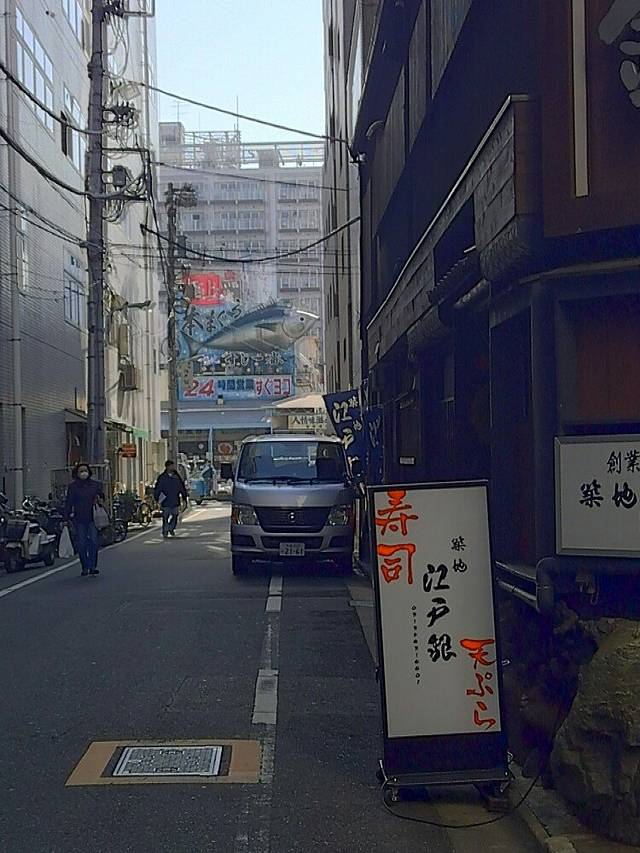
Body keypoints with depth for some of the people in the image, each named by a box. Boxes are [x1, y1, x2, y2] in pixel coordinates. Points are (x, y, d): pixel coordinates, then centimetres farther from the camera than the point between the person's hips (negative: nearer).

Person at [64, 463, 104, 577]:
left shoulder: (95, 484, 8)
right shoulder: (73, 487, 5)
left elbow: (102, 496, 20)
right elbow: (68, 503, 6)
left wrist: (100, 500, -5)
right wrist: (66, 518, 2)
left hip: (92, 518, 0)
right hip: (78, 519, 0)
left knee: (93, 541, -11)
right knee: (81, 544, 0)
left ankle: (93, 566, -7)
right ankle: (85, 567, 9)